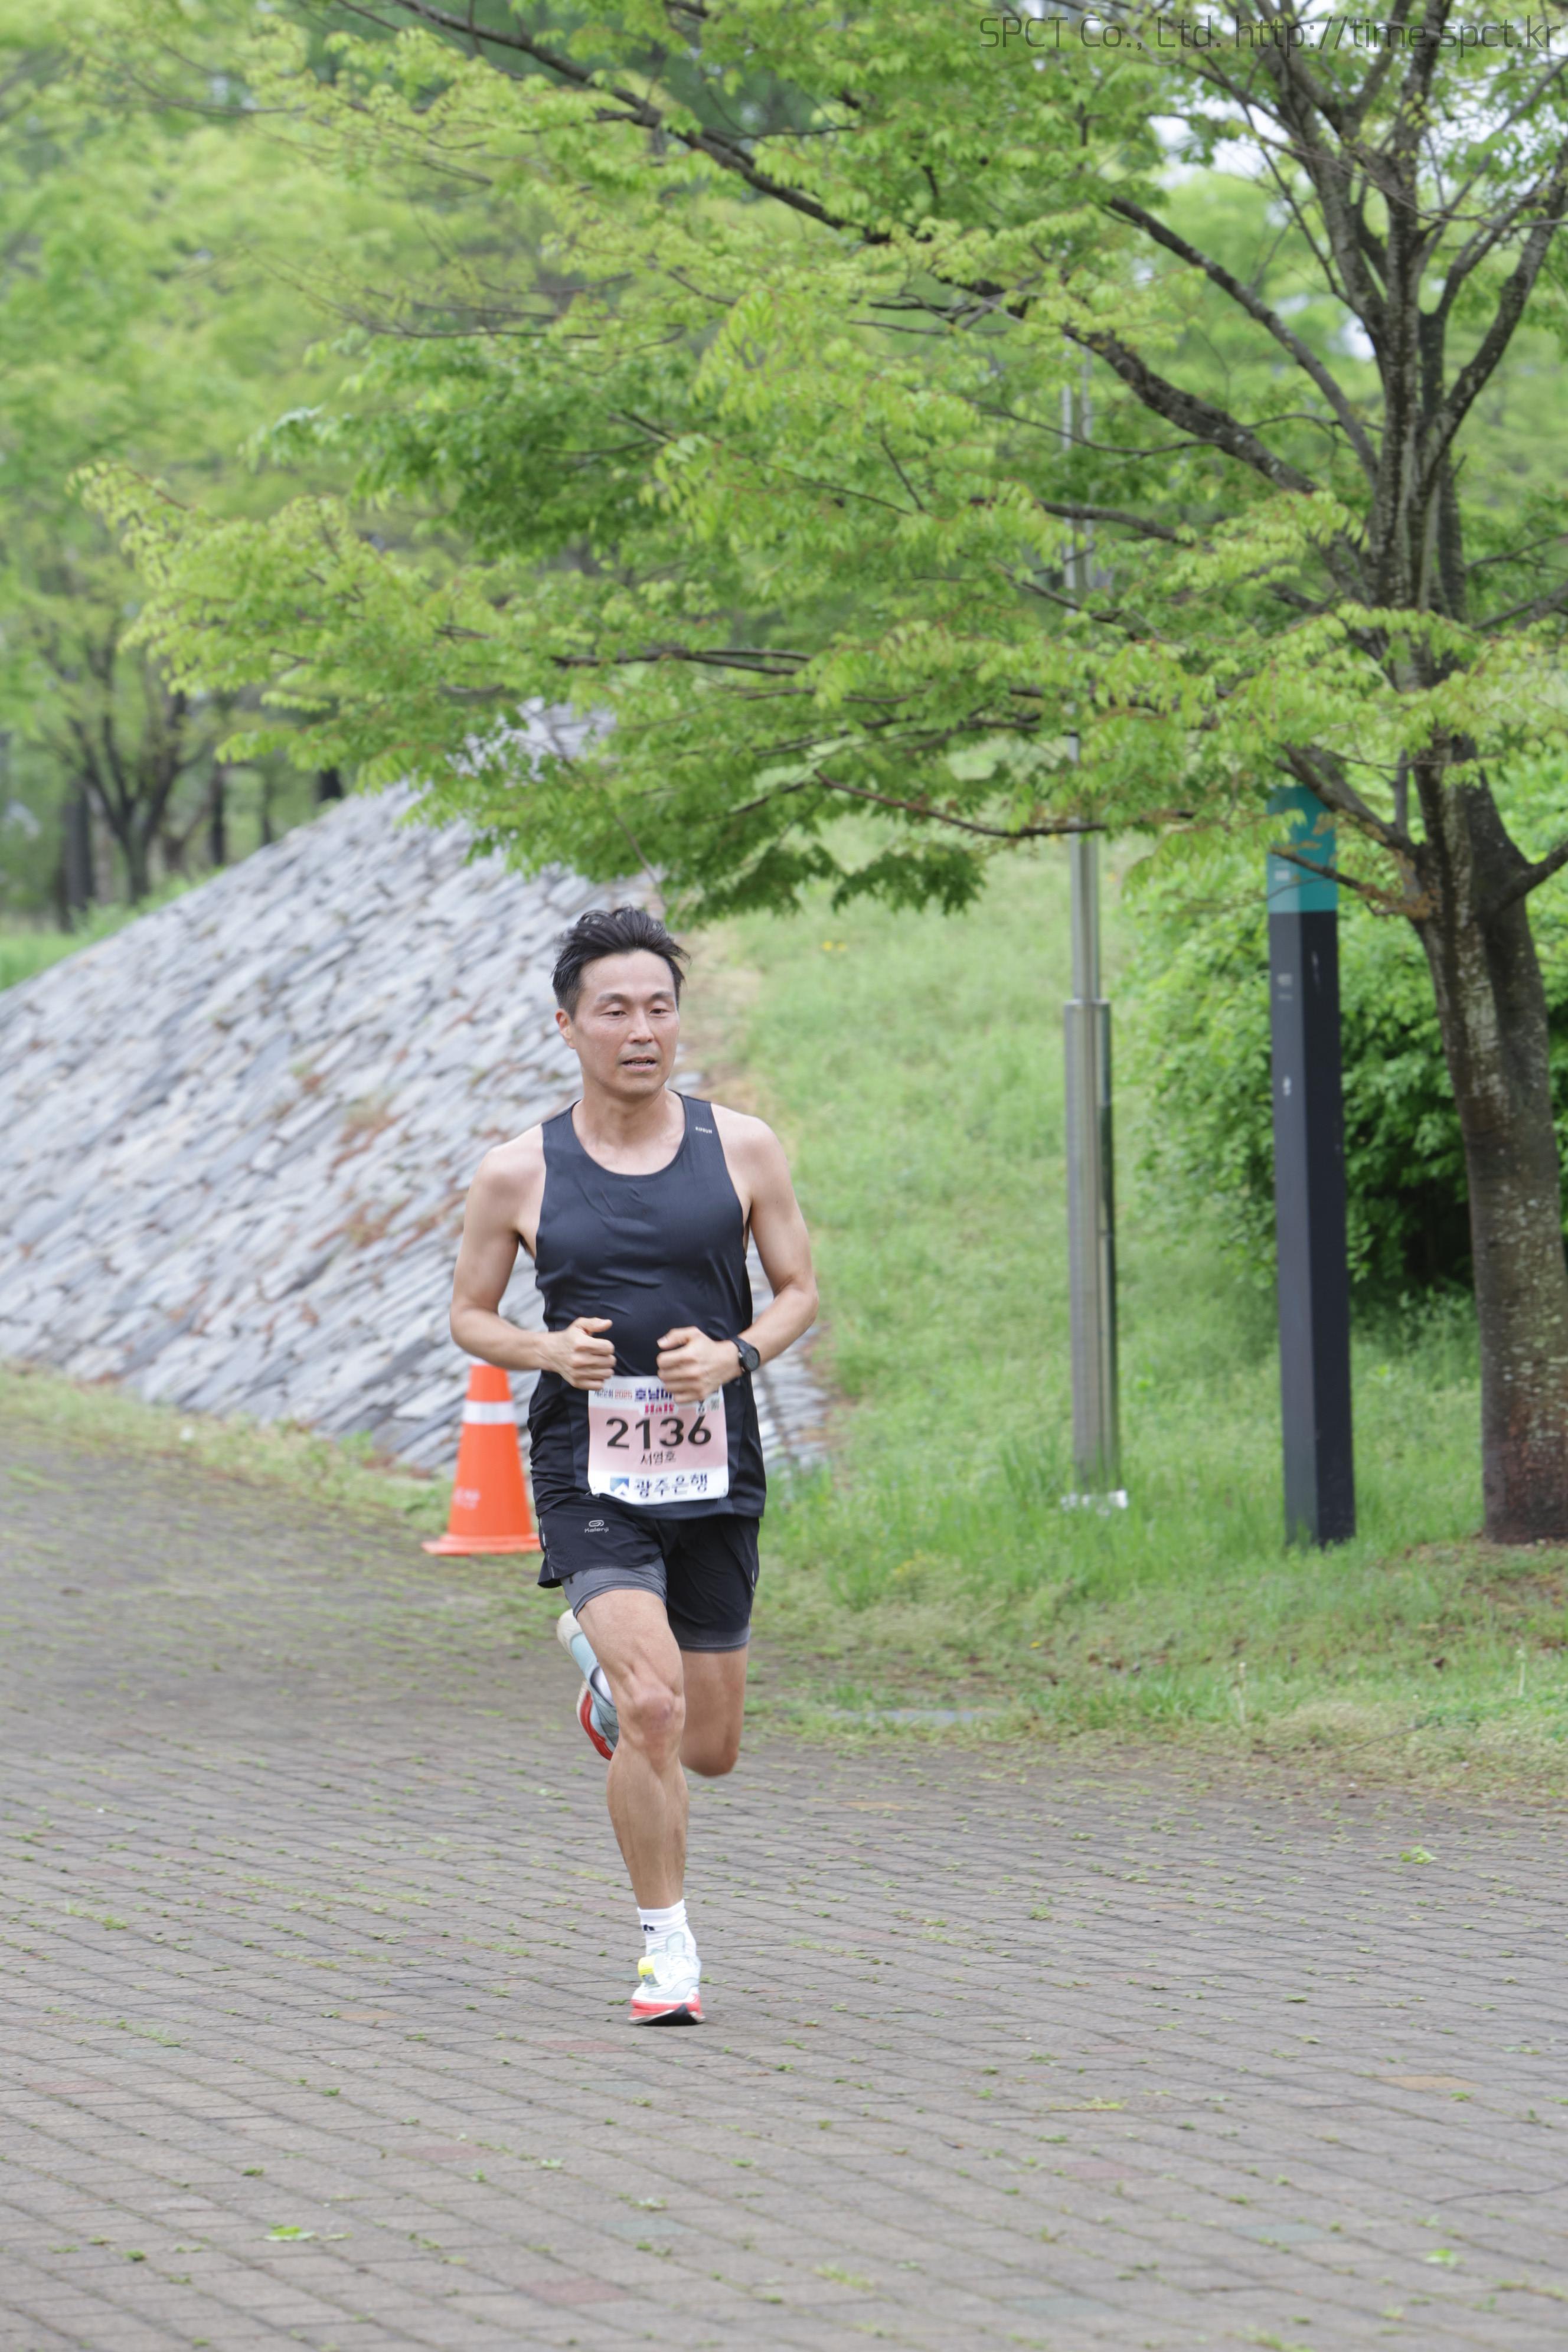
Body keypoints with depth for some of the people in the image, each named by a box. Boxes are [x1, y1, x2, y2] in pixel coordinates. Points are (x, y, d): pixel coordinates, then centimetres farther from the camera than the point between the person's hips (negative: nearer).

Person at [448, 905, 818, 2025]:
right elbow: (470, 1315, 9)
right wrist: (548, 1350, -12)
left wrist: (734, 1356, -12)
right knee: (653, 1710, -22)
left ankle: (603, 1663, 46)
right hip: (590, 1475, -3)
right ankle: (669, 1950, -6)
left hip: (715, 1474, 3)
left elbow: (800, 1292, 9)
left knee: (709, 1749, 11)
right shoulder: (519, 1173, -2)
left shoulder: (742, 1147, 1)